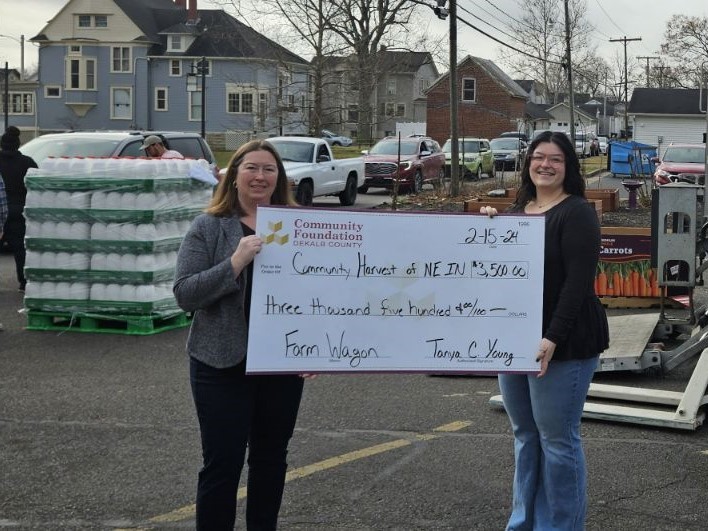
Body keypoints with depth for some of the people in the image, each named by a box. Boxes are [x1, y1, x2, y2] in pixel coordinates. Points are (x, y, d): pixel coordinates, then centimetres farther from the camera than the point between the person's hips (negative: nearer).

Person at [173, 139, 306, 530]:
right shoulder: (208, 228, -2)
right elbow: (185, 294, -10)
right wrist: (235, 263, -22)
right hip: (224, 365, -3)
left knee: (271, 458, 14)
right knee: (222, 464, 0)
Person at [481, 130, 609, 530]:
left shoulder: (577, 212, -10)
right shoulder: (517, 211, 13)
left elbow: (579, 281, -18)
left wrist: (553, 339, -25)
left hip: (562, 344, -7)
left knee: (557, 438, -1)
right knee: (525, 435, 14)